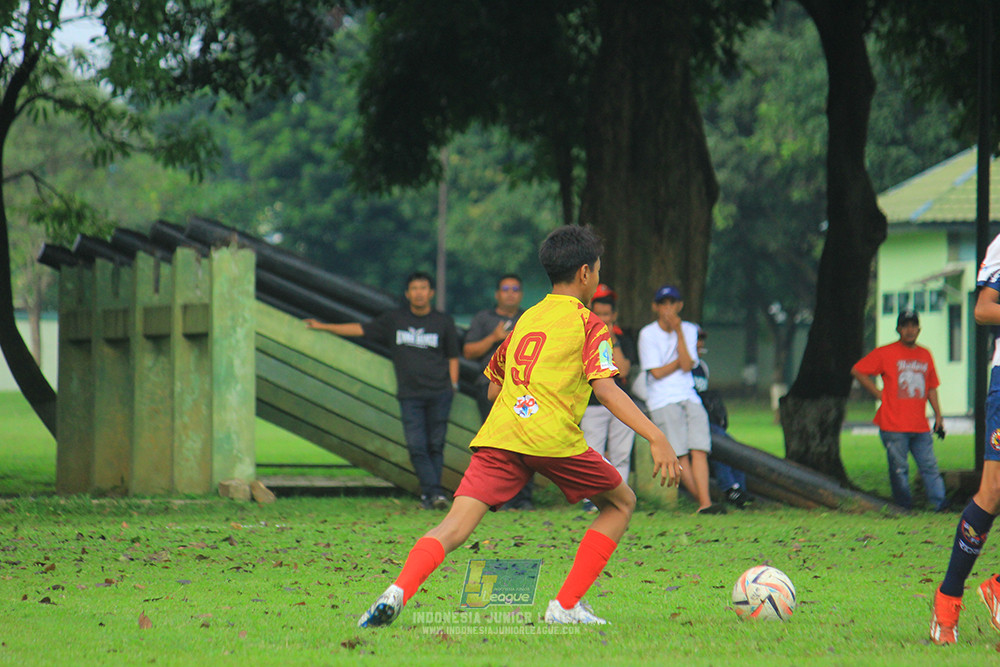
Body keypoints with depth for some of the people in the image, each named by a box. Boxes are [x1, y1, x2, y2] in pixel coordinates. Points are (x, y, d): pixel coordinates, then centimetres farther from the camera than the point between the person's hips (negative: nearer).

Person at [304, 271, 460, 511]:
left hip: (439, 393, -1)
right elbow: (361, 329, 16)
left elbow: (453, 357, 15)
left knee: (435, 445, -2)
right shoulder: (394, 319, 11)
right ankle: (434, 493, -14)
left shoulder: (444, 322, 9)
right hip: (409, 394, 1)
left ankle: (428, 494, 4)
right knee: (417, 446, -11)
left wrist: (453, 386, 4)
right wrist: (323, 327, 16)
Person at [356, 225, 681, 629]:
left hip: (499, 436, 4)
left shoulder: (526, 319, 26)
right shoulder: (587, 324, 8)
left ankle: (399, 591, -35)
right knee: (621, 503, 18)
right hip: (554, 439, -4)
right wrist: (656, 438, -12)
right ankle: (566, 605, 9)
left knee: (453, 529, -7)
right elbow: (605, 388, -6)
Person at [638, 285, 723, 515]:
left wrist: (678, 331, -6)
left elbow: (687, 366, -3)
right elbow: (657, 372, -5)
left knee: (699, 450, -14)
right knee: (680, 454, -13)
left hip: (690, 398, 3)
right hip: (662, 401, -3)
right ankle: (701, 500, -6)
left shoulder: (689, 330, 12)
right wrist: (681, 361, 0)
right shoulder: (648, 334, 1)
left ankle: (705, 502, -23)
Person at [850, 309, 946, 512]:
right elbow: (857, 371, 1)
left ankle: (939, 502, -4)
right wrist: (879, 394, -3)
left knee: (929, 466, -2)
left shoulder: (925, 355, 15)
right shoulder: (885, 353, 0)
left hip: (920, 426, 4)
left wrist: (938, 415, 15)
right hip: (894, 426, -4)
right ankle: (904, 508, 4)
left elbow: (931, 387, 22)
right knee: (899, 469, -2)